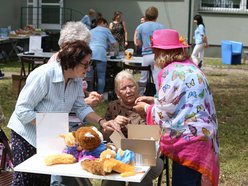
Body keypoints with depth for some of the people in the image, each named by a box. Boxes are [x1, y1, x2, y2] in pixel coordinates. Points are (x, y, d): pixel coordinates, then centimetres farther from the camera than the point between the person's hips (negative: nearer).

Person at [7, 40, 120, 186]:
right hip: (27, 134, -6)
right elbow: (22, 110, -25)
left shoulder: (76, 79, -5)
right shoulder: (43, 75, -27)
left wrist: (101, 122, -12)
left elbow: (81, 108, 4)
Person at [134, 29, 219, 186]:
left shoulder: (171, 72, -13)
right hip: (202, 135, 9)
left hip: (189, 139, -9)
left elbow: (164, 112, -10)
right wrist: (154, 101, 23)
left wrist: (146, 108, 9)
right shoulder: (190, 67, 15)